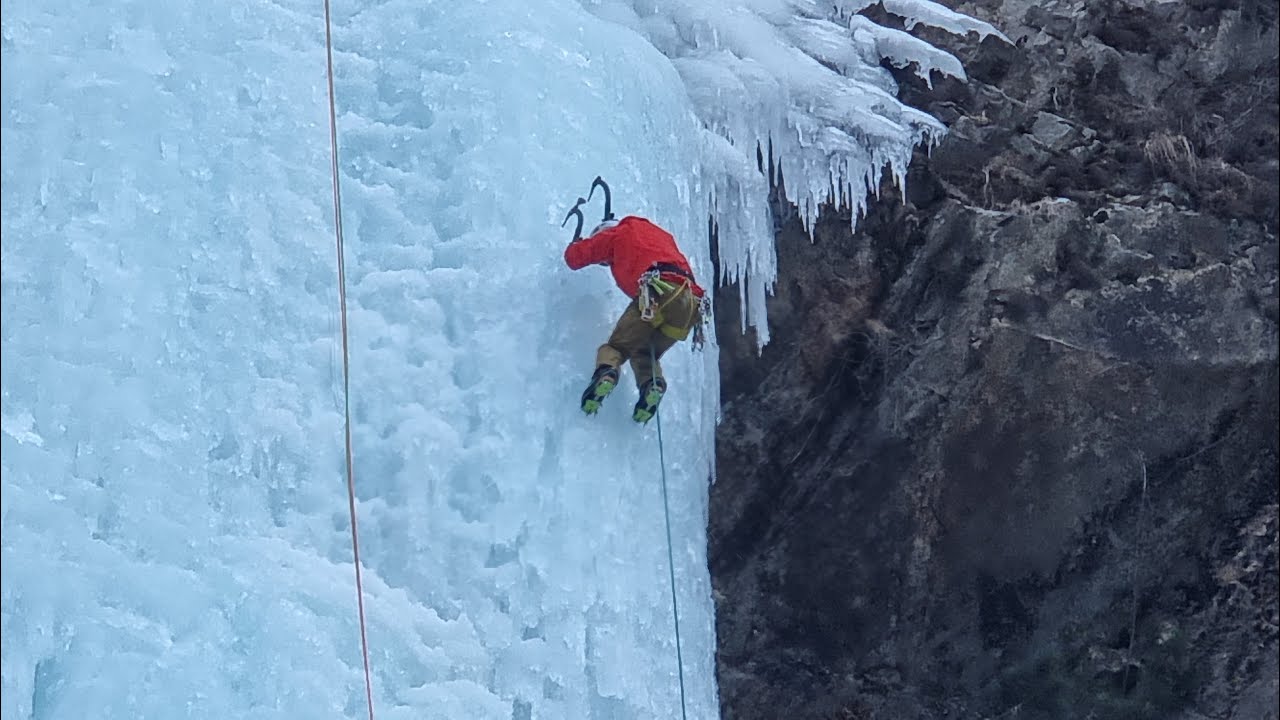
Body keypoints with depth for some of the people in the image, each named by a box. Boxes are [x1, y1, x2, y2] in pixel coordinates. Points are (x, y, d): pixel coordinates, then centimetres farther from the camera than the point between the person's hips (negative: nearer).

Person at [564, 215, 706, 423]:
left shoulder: (618, 233, 23)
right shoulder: (661, 235, 39)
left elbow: (574, 257, 27)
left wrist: (575, 246, 49)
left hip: (656, 293, -5)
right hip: (691, 302, 5)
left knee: (616, 346, 5)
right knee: (643, 355, 20)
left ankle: (606, 373, -27)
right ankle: (652, 384, -10)